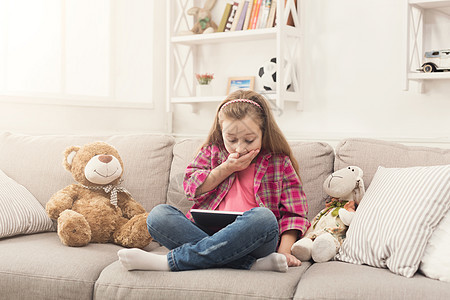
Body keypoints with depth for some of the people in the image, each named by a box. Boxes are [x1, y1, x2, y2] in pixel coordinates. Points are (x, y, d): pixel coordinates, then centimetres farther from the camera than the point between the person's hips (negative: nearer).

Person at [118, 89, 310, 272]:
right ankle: (249, 262, -32)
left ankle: (171, 261, -34)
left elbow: (294, 211, 6)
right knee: (158, 215, -21)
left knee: (263, 217, -37)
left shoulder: (279, 162, 10)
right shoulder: (212, 151, 16)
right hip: (205, 233, 3)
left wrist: (285, 250, -9)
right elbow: (191, 188, 8)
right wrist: (227, 168, -2)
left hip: (252, 239, -2)